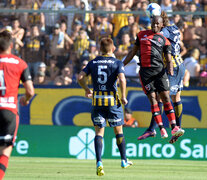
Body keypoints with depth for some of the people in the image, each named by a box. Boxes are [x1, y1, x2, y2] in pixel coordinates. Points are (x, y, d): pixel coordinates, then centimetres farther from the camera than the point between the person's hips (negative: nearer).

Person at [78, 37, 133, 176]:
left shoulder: (93, 63, 6)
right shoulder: (117, 63, -3)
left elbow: (80, 77, 1)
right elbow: (122, 79, -18)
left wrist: (87, 89, 18)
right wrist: (123, 97, -7)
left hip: (97, 101, 2)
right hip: (113, 100, -2)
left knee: (99, 132, 2)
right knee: (119, 130, 13)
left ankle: (99, 162, -14)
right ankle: (124, 161, 22)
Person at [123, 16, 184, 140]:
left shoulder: (164, 40, 10)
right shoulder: (142, 35, 16)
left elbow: (169, 59, 4)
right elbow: (133, 52, 23)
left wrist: (170, 69, -17)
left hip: (159, 70, -1)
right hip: (145, 70, 1)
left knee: (166, 97, -7)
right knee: (153, 99, -5)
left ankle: (174, 128, -10)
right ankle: (161, 129, -5)